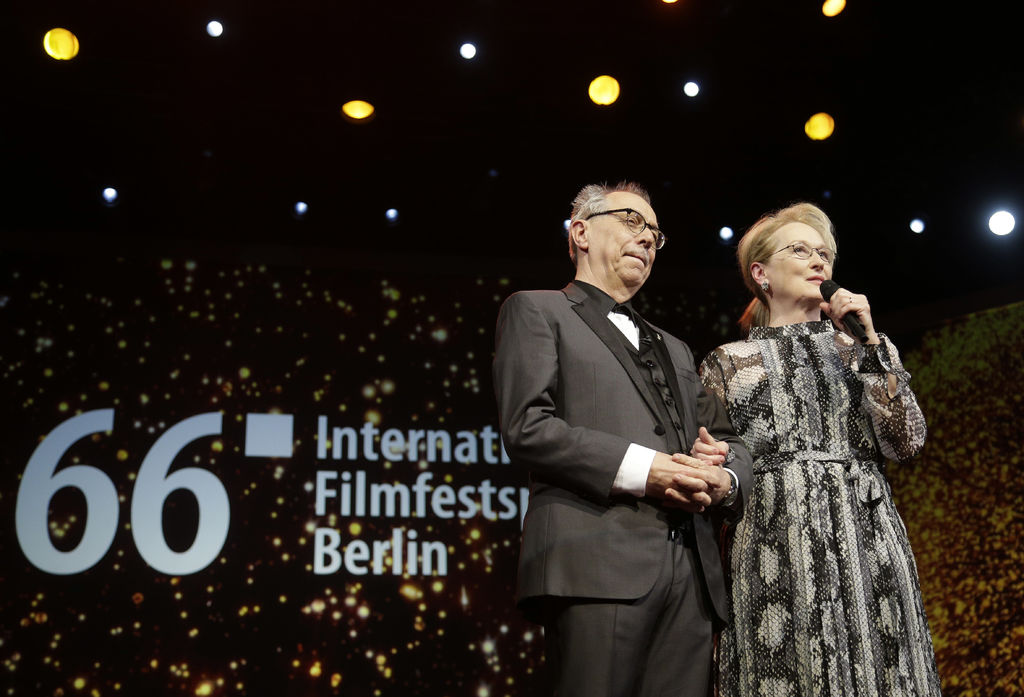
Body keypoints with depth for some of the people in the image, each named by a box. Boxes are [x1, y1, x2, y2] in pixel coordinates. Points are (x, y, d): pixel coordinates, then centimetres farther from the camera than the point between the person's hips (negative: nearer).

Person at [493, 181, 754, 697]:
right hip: (598, 563, -6)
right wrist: (642, 469, -13)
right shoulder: (537, 311, 12)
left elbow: (728, 439, 25)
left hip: (692, 576, 6)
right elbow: (526, 429, -3)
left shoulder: (674, 349, 33)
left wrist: (724, 478, -1)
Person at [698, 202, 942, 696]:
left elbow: (906, 442, 1)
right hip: (777, 555, -2)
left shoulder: (857, 352, 16)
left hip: (869, 549, 2)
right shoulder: (728, 363, 11)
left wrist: (869, 343, -2)